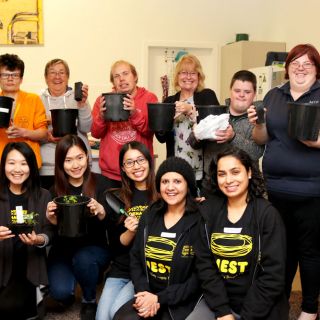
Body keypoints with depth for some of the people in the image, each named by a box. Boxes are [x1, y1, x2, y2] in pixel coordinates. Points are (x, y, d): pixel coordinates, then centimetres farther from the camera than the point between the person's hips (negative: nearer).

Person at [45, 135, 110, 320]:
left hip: (94, 248, -1)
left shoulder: (99, 183, -9)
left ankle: (89, 301, -4)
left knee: (83, 259, -33)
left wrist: (101, 213, -37)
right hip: (64, 250, 1)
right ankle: (69, 293, 14)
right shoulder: (56, 189, -5)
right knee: (60, 292, -24)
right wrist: (51, 219, -27)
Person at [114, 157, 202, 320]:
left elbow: (200, 275, -11)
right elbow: (135, 258, 10)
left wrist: (160, 298, -14)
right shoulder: (149, 217, 9)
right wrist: (143, 292, -7)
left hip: (182, 301, -3)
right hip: (149, 295, 3)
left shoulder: (199, 222, -8)